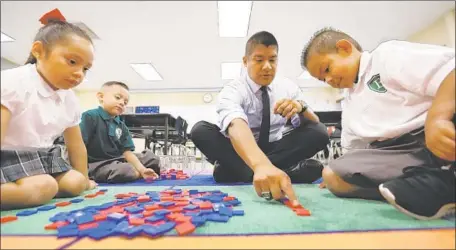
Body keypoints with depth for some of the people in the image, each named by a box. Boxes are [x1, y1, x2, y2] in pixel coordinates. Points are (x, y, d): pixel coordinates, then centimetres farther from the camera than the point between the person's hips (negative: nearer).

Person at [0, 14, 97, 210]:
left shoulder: (70, 100, 4)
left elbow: (76, 145, 12)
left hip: (42, 158, 7)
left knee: (75, 182, -7)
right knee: (43, 187, -28)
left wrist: (84, 180, 17)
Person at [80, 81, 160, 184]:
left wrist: (142, 169, -13)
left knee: (151, 157, 6)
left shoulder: (121, 126, 7)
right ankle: (138, 174, -4)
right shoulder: (90, 116, -12)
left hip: (117, 160, 7)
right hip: (97, 164, -7)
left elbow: (127, 151, 1)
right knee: (124, 171, -33)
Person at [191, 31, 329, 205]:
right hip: (241, 153, -3)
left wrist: (301, 107, -29)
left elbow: (315, 127, -5)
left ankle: (233, 169, -22)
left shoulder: (288, 87, -2)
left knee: (319, 132, -20)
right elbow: (236, 127, -39)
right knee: (200, 130, -27)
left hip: (276, 150, 3)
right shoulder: (232, 91, -17)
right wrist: (260, 165, -59)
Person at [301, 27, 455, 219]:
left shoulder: (387, 54, 1)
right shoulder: (350, 104, 23)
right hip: (397, 154, 7)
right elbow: (355, 148, 27)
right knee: (332, 176, -13)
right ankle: (431, 182, -17)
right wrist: (350, 171, 17)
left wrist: (437, 119, -30)